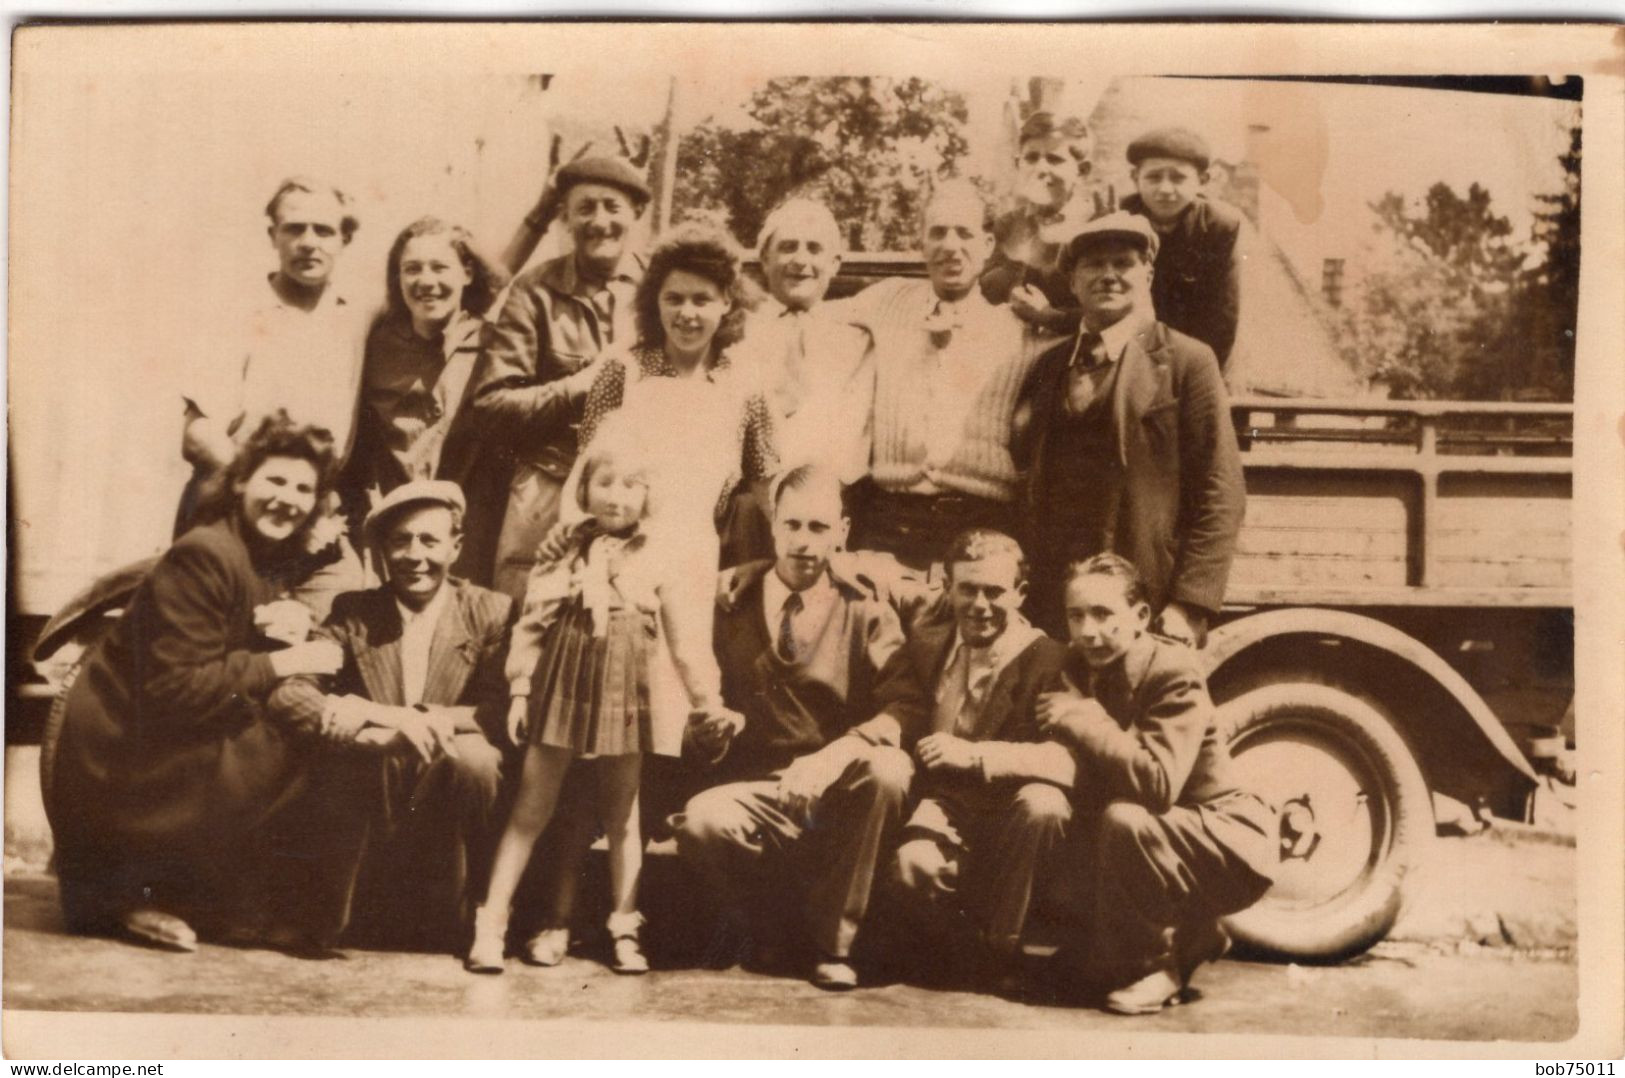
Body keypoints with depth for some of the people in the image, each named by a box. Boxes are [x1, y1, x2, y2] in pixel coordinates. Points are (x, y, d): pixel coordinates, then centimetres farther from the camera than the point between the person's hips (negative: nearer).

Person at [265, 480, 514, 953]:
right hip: (372, 787, 1)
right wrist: (389, 719, -26)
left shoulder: (492, 612, 0)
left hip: (449, 788, -1)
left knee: (472, 755, -33)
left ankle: (443, 915, -12)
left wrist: (391, 719, -24)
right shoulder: (352, 612, 5)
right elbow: (287, 692, -8)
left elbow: (503, 712, -13)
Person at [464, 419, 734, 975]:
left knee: (622, 816, 10)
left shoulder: (658, 565, 1)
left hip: (627, 699, 0)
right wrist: (520, 691, -2)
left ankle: (624, 929, 20)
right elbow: (530, 627, 4)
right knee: (530, 810, 3)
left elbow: (687, 643, 2)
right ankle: (490, 924, 6)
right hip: (561, 692, 0)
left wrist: (708, 701, -1)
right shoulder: (560, 557, 3)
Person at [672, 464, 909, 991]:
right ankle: (762, 929, 2)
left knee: (887, 767, -33)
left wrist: (833, 757, -29)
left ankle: (832, 941, -12)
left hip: (839, 803, 0)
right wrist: (707, 731, -17)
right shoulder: (731, 605, 8)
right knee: (698, 823, -33)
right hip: (755, 796, 0)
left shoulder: (869, 615, 3)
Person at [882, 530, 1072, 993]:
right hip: (943, 806, 2)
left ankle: (997, 945, -12)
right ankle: (956, 942, 4)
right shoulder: (925, 647, 9)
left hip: (1010, 814, -1)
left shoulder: (1048, 660, -8)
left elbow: (1067, 758, -23)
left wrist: (975, 754, -33)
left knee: (1044, 803, -36)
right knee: (914, 862, -33)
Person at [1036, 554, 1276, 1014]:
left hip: (1233, 847, -7)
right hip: (1167, 842, 8)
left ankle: (1155, 965, -14)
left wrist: (1081, 717, -31)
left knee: (1124, 820, -34)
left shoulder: (1174, 671, -23)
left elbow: (1157, 782, -37)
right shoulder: (1080, 670, -2)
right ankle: (1194, 934, 29)